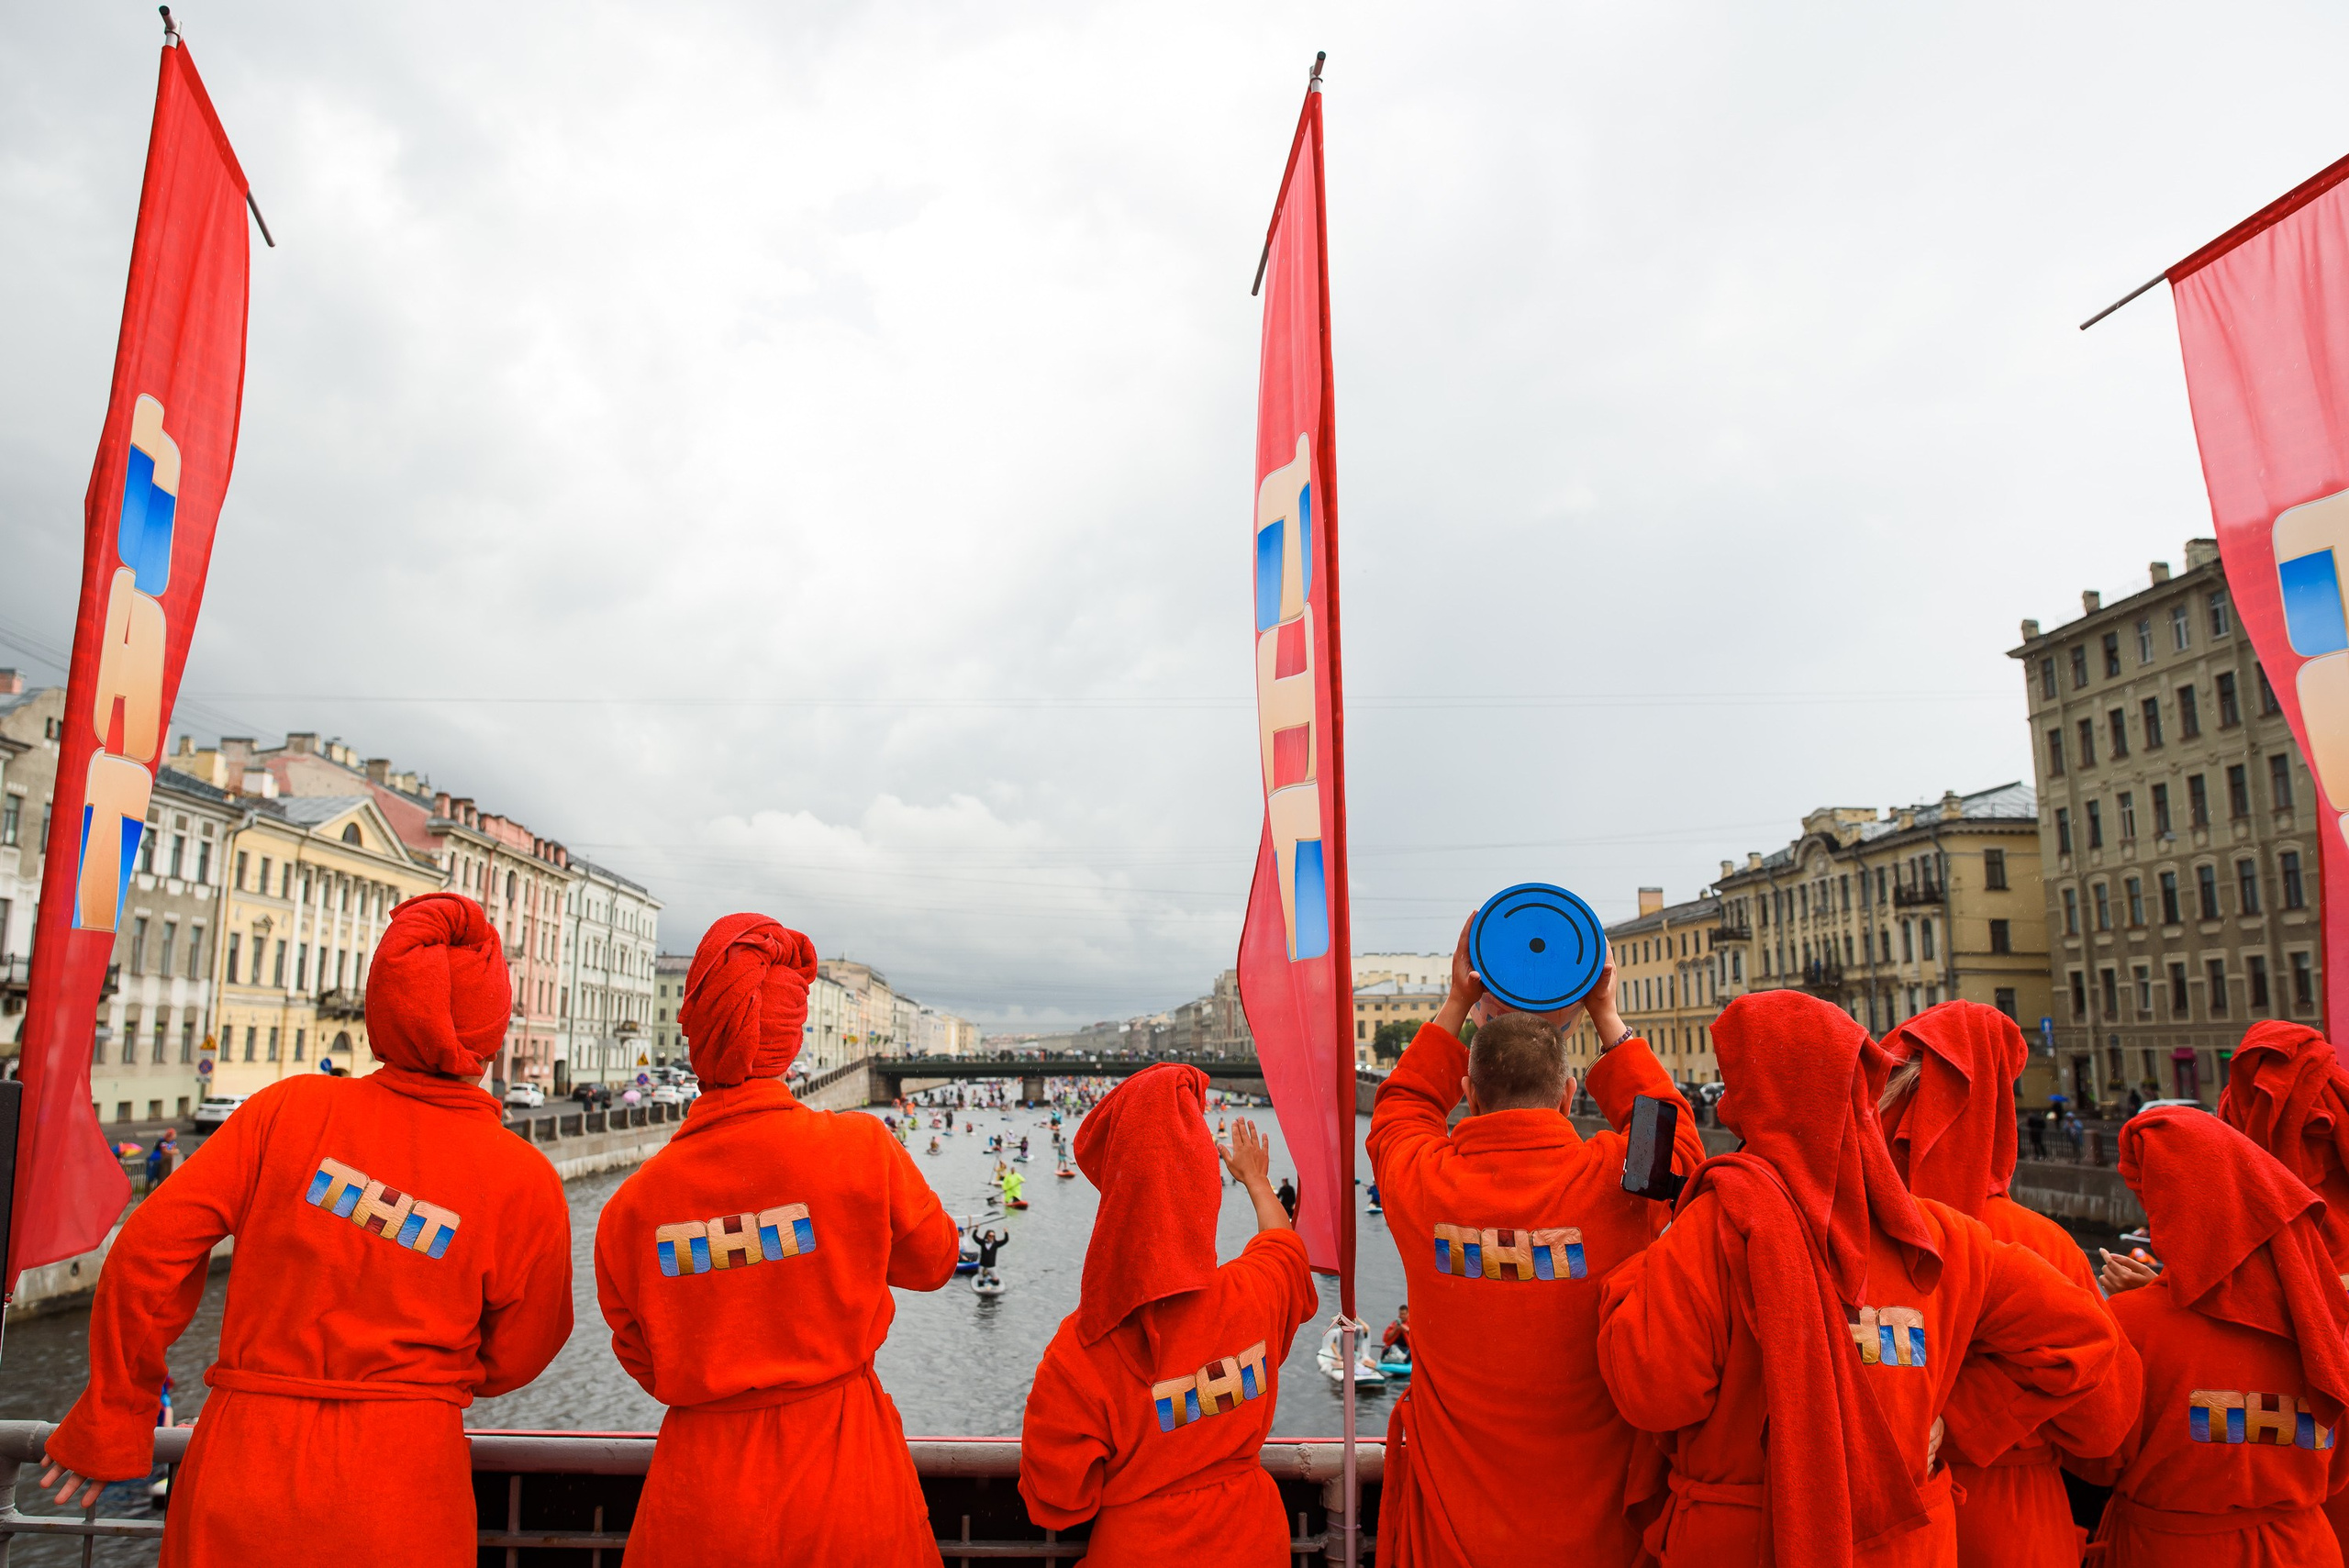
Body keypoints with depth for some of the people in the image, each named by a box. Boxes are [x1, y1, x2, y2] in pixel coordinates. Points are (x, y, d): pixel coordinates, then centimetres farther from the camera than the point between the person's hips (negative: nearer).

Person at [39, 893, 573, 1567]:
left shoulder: (291, 1108, -7)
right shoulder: (524, 1181, -10)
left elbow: (149, 1251, -5)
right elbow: (514, 1358, 1)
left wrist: (108, 1424, 8)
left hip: (243, 1468, 2)